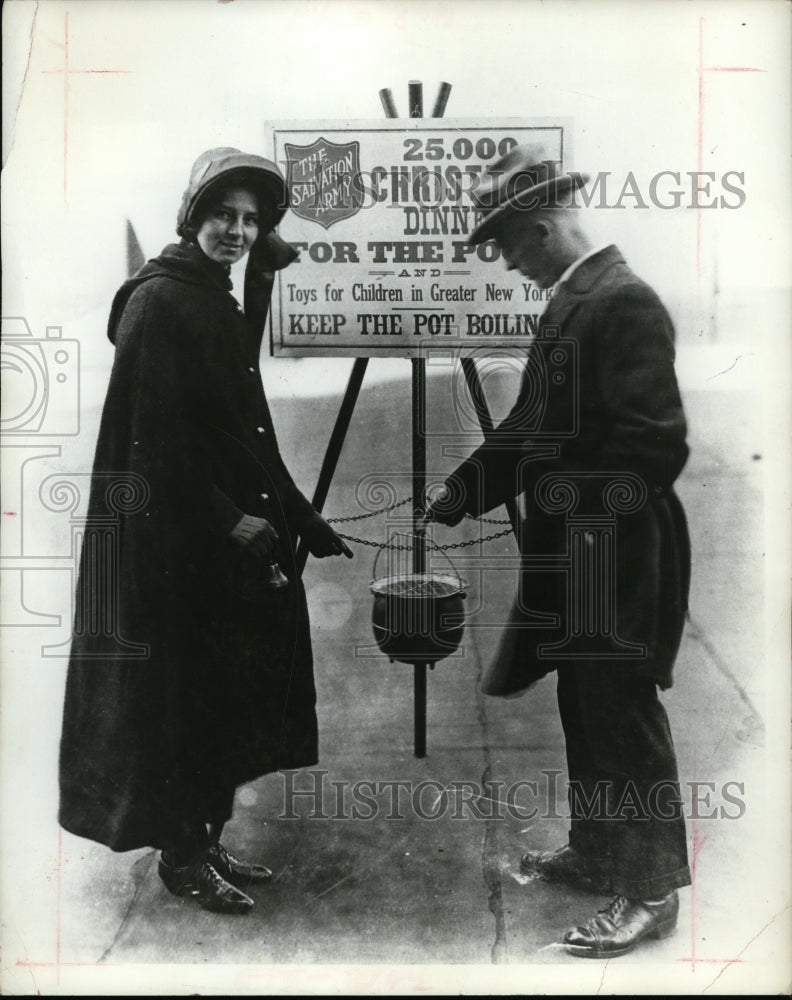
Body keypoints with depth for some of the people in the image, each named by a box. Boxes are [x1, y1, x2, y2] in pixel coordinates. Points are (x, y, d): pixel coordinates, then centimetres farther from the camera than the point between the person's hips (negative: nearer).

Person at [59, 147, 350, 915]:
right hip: (170, 535, -9)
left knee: (224, 694, 14)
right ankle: (181, 857, 18)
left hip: (231, 535, 9)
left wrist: (302, 521, 11)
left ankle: (205, 842, 28)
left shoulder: (223, 306, 15)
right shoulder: (158, 302, -11)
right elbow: (156, 437, -18)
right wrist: (228, 521, -18)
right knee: (178, 696, 3)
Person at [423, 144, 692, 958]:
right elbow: (532, 424, 15)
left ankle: (651, 890, 21)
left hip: (615, 558, -9)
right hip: (573, 554, 9)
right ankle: (595, 851, 38)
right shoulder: (568, 303, 11)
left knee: (624, 718, 3)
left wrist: (583, 515, -16)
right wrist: (462, 491, 9)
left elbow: (655, 446, -22)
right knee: (586, 712, 20)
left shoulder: (624, 302, -17)